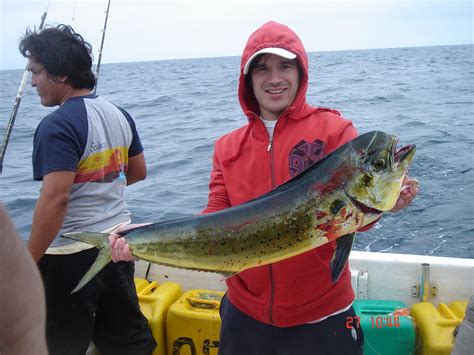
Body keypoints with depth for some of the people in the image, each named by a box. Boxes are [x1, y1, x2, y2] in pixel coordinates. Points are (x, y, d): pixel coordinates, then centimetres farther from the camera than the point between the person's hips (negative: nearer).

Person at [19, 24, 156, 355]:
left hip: (71, 254, -7)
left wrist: (28, 262, -17)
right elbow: (138, 172, 15)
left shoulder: (58, 125, -18)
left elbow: (55, 198, -25)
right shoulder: (119, 115, 5)